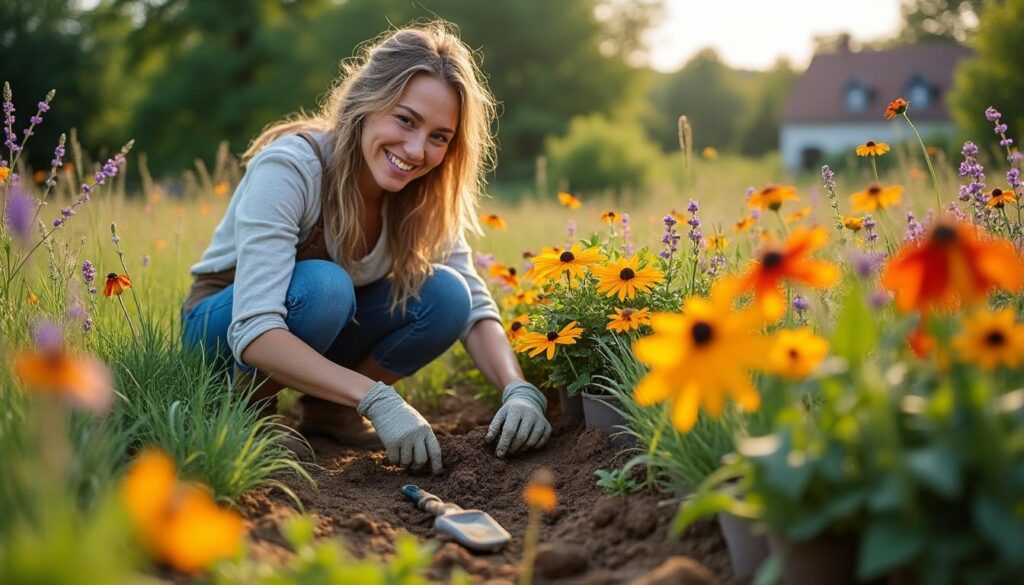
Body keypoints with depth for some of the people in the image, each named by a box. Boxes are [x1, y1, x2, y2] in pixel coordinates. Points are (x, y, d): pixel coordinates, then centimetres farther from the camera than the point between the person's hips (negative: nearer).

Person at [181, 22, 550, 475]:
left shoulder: (425, 195, -14)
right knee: (324, 285, -36)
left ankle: (327, 409, -1)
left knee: (446, 295, -21)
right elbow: (254, 332, -39)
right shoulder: (288, 168, -31)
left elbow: (477, 307, -14)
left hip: (327, 330, 5)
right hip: (224, 326, -5)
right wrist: (377, 399, -48)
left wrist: (519, 391, -34)